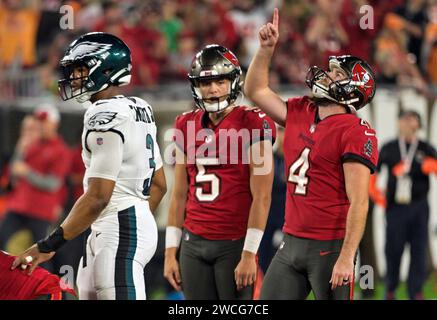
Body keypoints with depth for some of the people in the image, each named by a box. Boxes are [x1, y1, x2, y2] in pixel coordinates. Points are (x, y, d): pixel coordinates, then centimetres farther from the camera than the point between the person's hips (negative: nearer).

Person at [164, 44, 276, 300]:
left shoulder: (252, 126, -7)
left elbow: (261, 198, -10)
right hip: (193, 244, 5)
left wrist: (249, 254, -14)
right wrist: (171, 251, 11)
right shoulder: (188, 126, 10)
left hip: (235, 244, -5)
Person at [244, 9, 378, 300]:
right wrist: (266, 48, 10)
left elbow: (358, 202, -17)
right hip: (291, 243, 8)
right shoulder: (300, 113, 10)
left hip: (330, 248, -8)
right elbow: (256, 90, 24)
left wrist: (346, 257, -21)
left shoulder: (356, 133, -13)